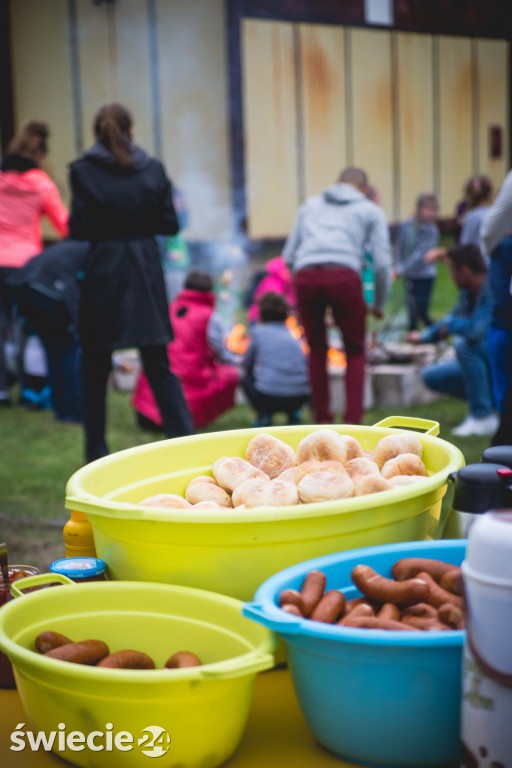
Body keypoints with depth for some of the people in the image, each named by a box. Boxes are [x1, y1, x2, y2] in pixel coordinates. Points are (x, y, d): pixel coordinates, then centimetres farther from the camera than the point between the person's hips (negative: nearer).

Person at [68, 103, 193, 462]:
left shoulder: (83, 171, -5)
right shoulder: (153, 169, 2)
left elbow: (79, 228, -8)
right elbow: (169, 224, 1)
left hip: (102, 273, -2)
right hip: (146, 270, 2)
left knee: (95, 368, 10)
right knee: (158, 364, 7)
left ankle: (96, 453, 15)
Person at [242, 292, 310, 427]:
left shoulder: (259, 331, 8)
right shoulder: (294, 336, 19)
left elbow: (247, 366, 16)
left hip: (268, 397, -3)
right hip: (298, 399, 4)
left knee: (246, 380, 26)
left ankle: (264, 415, 5)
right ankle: (293, 415, 12)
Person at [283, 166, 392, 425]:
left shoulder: (310, 204, 29)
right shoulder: (371, 211, 22)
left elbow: (289, 255, 23)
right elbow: (382, 263, 12)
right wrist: (379, 304, 23)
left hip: (305, 275, 2)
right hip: (344, 276, -2)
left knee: (317, 349, 19)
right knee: (355, 352, 15)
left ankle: (322, 420, 20)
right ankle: (352, 421, 7)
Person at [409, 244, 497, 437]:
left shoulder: (493, 292, -26)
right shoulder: (467, 292, 1)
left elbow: (476, 329, -38)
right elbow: (453, 318, 20)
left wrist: (449, 326, -18)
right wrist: (423, 336, 22)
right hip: (482, 363, 9)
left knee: (463, 343, -31)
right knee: (431, 376, 6)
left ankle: (483, 417, -21)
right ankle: (494, 398, 10)